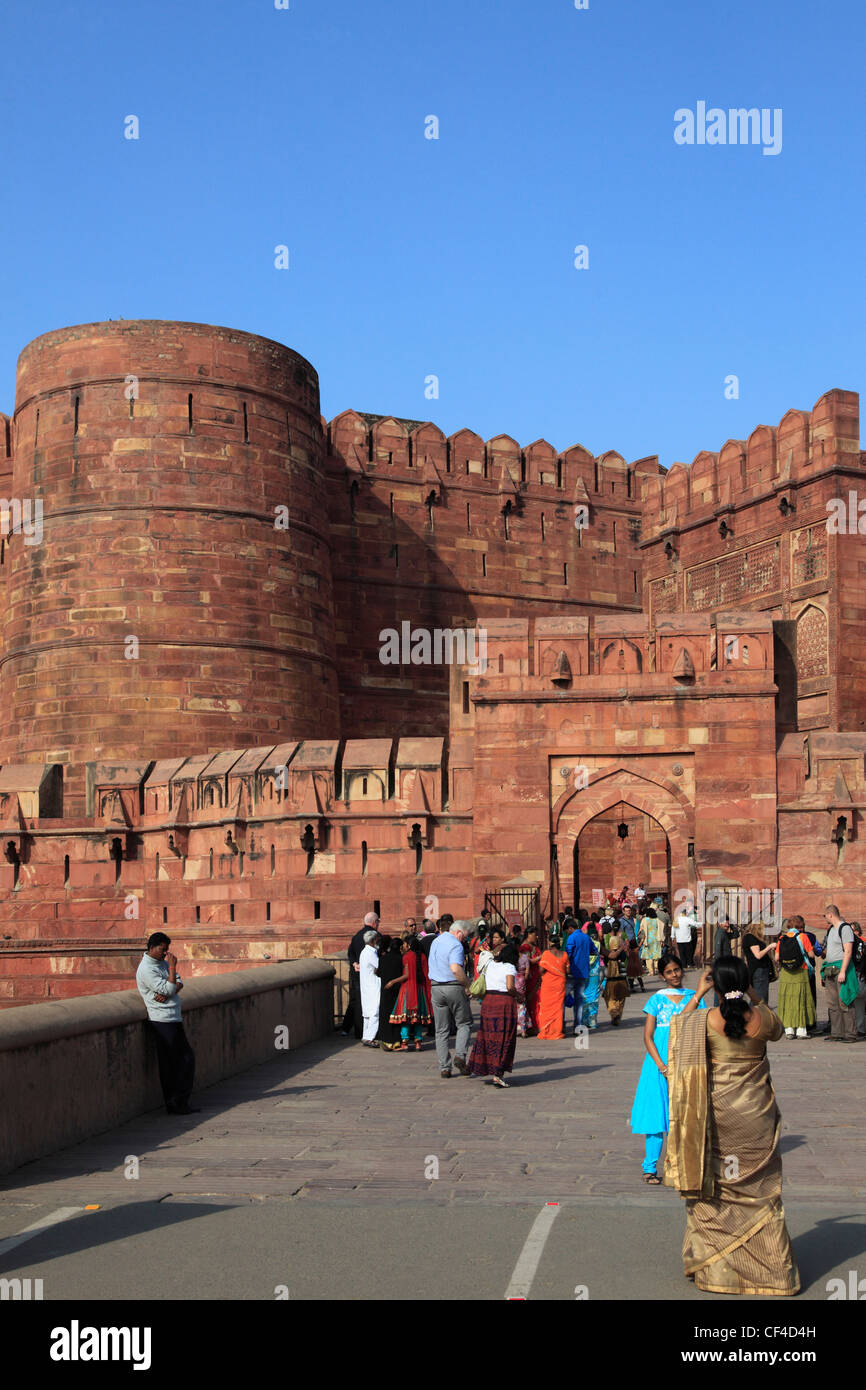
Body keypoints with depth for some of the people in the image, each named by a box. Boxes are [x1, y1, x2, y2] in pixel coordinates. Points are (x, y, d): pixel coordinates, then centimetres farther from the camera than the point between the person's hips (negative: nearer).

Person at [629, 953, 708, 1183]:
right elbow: (647, 1036, -1)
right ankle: (650, 1167, 5)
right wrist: (661, 1066, -12)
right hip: (661, 1060, -2)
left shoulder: (694, 997, 7)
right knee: (657, 1112, -2)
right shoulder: (657, 999, 2)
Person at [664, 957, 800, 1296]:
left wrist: (698, 995, 12)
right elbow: (778, 1031, 14)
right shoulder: (761, 1019, -11)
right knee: (761, 1192, 12)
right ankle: (771, 1269, 19)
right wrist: (753, 996, 13)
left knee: (713, 1190, 13)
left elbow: (680, 1025, 7)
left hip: (717, 1116, -1)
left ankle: (714, 1268, 21)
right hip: (756, 1115, 1)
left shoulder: (705, 1020, -15)